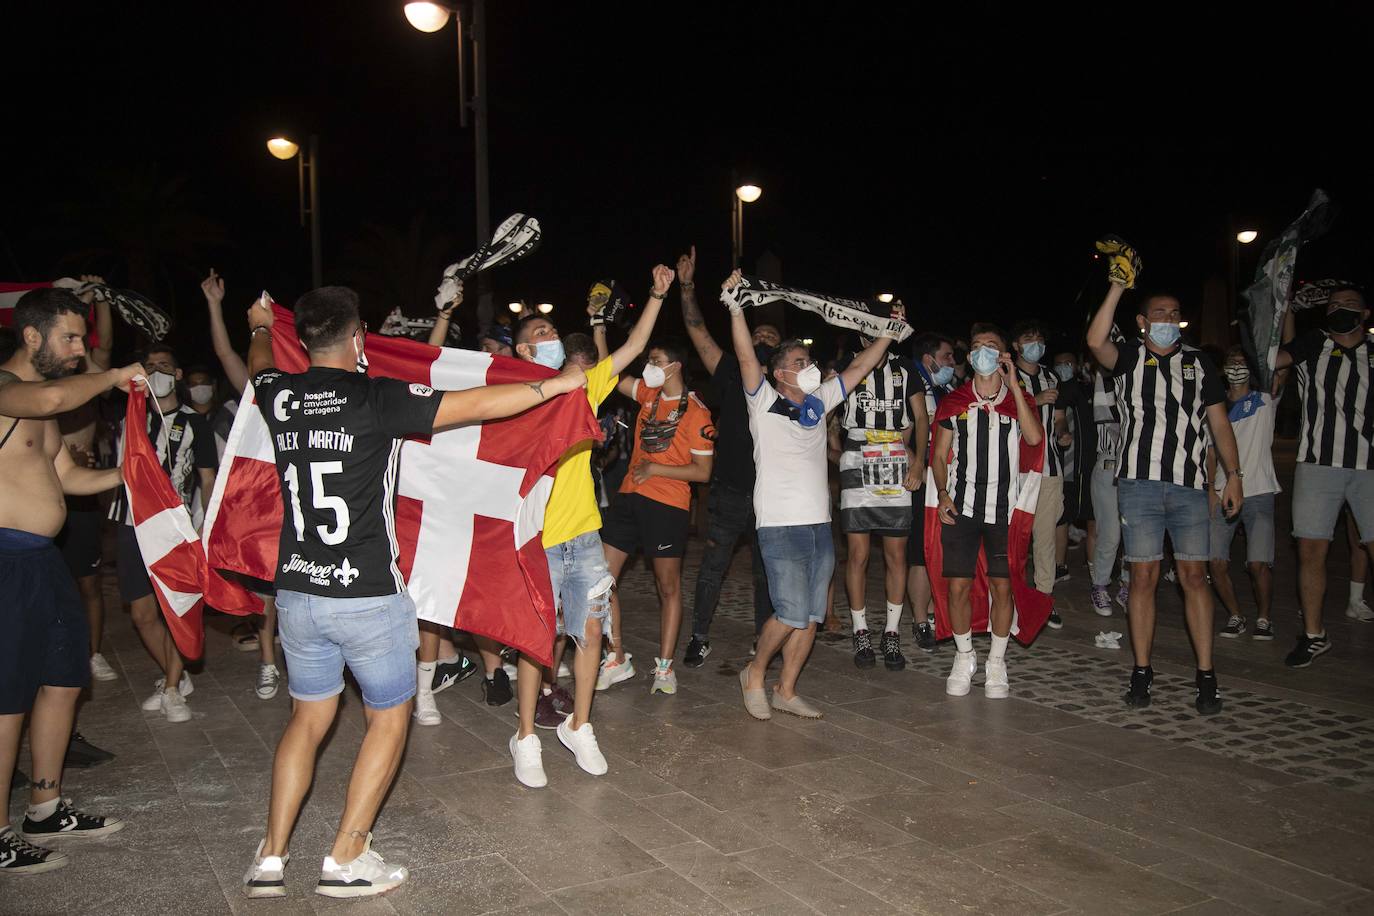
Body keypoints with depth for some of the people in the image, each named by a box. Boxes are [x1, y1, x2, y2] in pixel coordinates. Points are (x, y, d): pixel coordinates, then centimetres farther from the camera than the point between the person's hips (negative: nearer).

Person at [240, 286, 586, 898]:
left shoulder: (280, 396, 1)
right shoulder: (378, 399, -15)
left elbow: (260, 366, 27)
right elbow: (482, 405, -14)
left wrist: (261, 327, 49)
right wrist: (556, 384, -1)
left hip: (297, 592, 6)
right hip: (368, 596, -6)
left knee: (309, 718, 21)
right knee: (389, 719, 13)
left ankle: (270, 859, 22)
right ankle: (346, 860, 15)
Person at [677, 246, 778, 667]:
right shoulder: (733, 375, 3)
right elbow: (698, 332, -4)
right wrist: (687, 288, -11)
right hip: (728, 492, -1)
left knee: (766, 573, 12)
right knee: (712, 569, 5)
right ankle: (699, 637, 19)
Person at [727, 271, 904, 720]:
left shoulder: (819, 402, 14)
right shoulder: (764, 401, -2)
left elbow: (859, 367, 20)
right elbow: (746, 356, -15)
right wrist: (734, 306, -25)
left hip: (819, 524, 7)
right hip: (781, 525, -6)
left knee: (811, 616, 8)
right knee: (792, 613, -11)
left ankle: (785, 691, 20)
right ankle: (754, 674, 13)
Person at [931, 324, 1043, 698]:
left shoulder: (1019, 399, 6)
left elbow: (1034, 437, -15)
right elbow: (939, 454, 11)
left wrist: (1013, 384, -14)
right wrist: (942, 493, -5)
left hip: (1005, 508, 0)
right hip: (961, 507, 1)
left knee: (1002, 586, 2)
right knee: (958, 585, -2)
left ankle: (996, 663, 18)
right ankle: (964, 657, 18)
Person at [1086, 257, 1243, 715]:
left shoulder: (1200, 362, 15)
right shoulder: (1129, 357, 8)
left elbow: (1219, 421, 13)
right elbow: (1096, 341, -14)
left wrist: (1234, 475, 7)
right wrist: (1117, 287, -16)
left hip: (1189, 486, 2)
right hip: (1139, 483, -1)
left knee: (1194, 575, 0)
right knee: (1143, 576, 1)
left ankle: (1206, 676, 6)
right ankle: (1141, 672, 9)